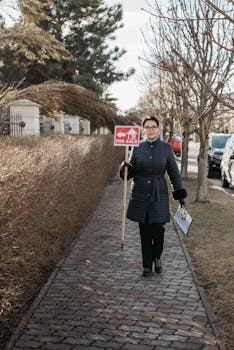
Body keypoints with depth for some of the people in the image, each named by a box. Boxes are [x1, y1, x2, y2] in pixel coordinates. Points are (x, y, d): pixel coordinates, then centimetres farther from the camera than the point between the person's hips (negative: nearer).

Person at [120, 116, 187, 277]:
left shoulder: (166, 147, 0)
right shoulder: (137, 147, 2)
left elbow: (173, 171, 4)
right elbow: (132, 171, 7)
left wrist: (180, 193, 2)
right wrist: (125, 168, -17)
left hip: (159, 194, -1)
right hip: (141, 194, 1)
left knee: (158, 229, -6)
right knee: (145, 232, 5)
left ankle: (157, 257, 23)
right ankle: (147, 265, 19)